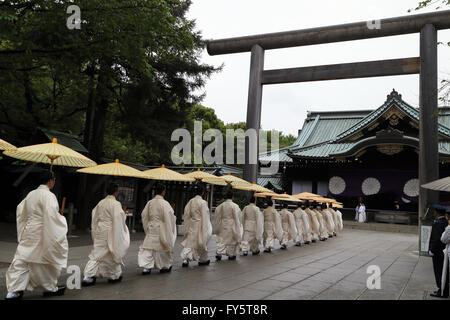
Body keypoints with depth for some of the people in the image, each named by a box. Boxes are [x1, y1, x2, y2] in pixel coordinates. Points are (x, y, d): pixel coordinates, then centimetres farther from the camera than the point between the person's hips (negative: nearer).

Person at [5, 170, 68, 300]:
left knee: (21, 260, 6)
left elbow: (20, 210, 21)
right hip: (41, 235, -7)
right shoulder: (48, 195, -16)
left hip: (27, 233, 7)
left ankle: (13, 290, 4)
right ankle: (50, 288, 23)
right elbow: (52, 215, -25)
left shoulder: (30, 194, 8)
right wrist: (62, 220, -11)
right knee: (47, 260, 9)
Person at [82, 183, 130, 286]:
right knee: (114, 253, 10)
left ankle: (88, 277, -1)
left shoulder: (100, 203, 6)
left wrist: (95, 230, 23)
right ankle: (114, 276, 24)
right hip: (110, 232, -6)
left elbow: (95, 217, 13)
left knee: (97, 253, 9)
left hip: (100, 231, 6)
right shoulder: (116, 204, -15)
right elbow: (118, 220, -17)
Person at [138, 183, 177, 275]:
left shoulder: (149, 202, 2)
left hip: (151, 230, 4)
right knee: (162, 248, 11)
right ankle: (164, 266, 24)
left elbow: (144, 216, 10)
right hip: (161, 231, -4)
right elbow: (169, 218, -12)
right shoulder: (165, 204, -15)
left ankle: (146, 267, -4)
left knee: (148, 247, 5)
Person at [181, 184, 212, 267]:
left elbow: (186, 214, 7)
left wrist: (187, 226, 16)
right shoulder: (203, 202, -16)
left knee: (189, 242, 8)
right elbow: (205, 217, -14)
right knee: (201, 242, 11)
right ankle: (203, 260, 26)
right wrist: (206, 228, -6)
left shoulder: (190, 201, 1)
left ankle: (185, 259, -6)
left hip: (191, 226, 4)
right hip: (200, 225, -4)